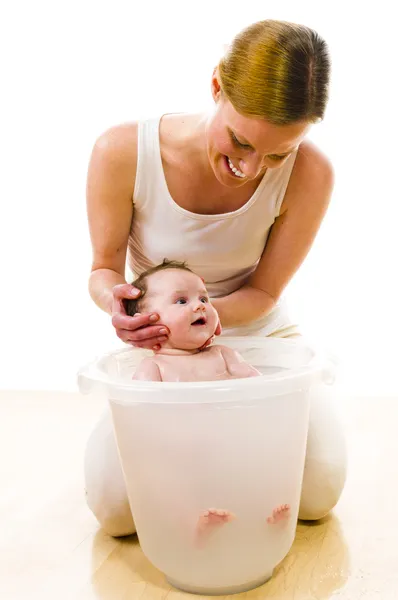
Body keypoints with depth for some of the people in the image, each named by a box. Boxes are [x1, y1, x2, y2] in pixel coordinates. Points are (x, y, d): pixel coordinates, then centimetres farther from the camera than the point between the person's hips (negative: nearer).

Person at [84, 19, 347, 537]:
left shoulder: (309, 174, -23)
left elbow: (263, 291, -13)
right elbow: (105, 267, -11)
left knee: (319, 493, -10)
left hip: (258, 337, 1)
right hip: (158, 347, 0)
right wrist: (116, 299, -35)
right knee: (117, 507, -14)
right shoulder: (123, 152, -24)